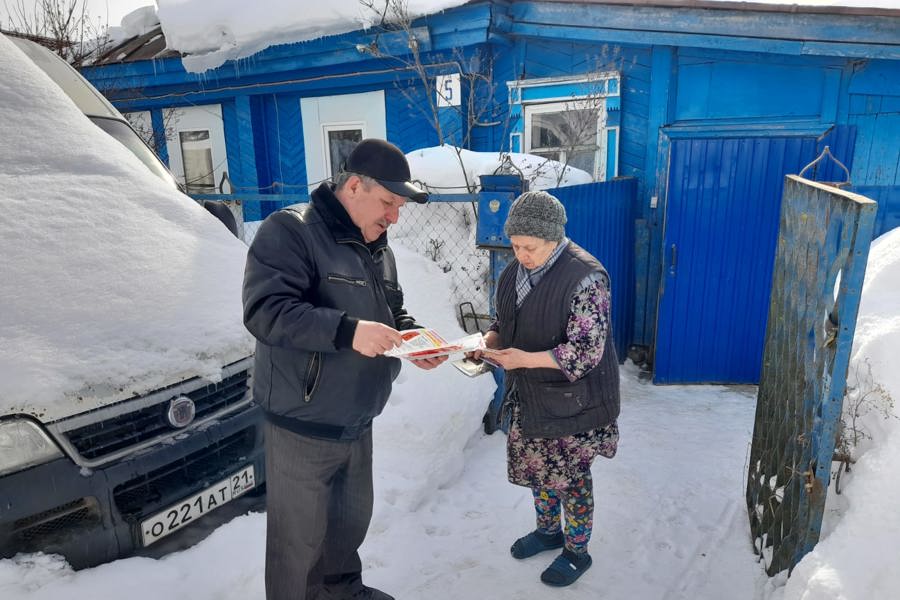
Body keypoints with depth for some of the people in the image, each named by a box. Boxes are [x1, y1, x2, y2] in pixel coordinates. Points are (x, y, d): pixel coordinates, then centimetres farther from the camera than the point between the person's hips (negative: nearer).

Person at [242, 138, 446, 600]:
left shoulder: (379, 250, 9)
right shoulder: (289, 231, -16)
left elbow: (393, 312, 19)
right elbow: (265, 310, -27)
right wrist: (346, 331, -36)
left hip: (357, 423, 8)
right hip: (303, 427, -8)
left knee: (352, 520, 25)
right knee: (299, 538, 9)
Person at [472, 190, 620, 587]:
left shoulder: (585, 277, -23)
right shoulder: (514, 272, 1)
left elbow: (588, 351, -23)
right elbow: (504, 323, 13)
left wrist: (526, 358, -31)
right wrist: (488, 342, -10)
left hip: (572, 401, -7)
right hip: (528, 396, 7)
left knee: (571, 476, 10)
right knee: (536, 467, 20)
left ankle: (577, 551, 33)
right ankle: (549, 530, 45)